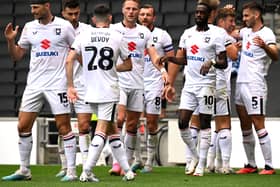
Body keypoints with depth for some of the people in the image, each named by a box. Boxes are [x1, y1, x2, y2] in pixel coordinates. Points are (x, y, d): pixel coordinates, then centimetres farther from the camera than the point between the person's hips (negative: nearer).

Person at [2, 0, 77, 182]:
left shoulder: (64, 26, -3)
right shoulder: (29, 28, 8)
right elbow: (17, 56, 13)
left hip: (57, 83, -4)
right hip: (34, 83, 5)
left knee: (64, 127, -6)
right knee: (23, 126, 2)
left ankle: (71, 170, 0)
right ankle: (24, 170, 13)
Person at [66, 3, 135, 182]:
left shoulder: (83, 36, 4)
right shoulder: (117, 37, 0)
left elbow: (69, 61, -3)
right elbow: (128, 65, 8)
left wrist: (70, 86, 2)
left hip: (91, 92, 3)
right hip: (110, 91, -3)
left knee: (112, 129, 15)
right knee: (102, 130, -4)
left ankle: (127, 170, 17)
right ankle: (86, 172, -14)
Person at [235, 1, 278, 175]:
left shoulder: (266, 34, -10)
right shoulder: (246, 31, 14)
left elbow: (275, 56, -25)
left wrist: (265, 46, -45)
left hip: (255, 85, -8)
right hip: (241, 82, 8)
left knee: (259, 125, -11)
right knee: (245, 126, 10)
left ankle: (269, 166, -9)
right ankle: (251, 165, 16)